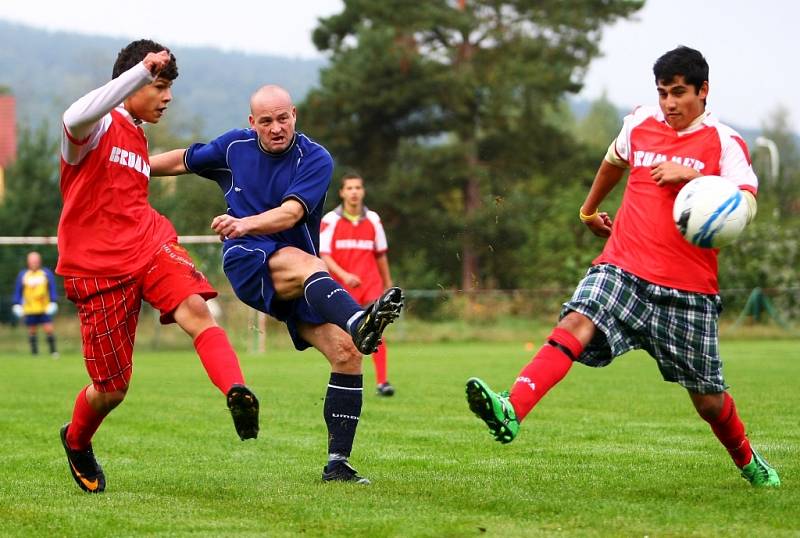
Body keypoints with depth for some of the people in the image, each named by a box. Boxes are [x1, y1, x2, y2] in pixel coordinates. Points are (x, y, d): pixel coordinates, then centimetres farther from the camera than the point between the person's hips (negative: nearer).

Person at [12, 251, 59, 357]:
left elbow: (52, 289, 5)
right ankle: (34, 352, 12)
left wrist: (53, 303, -2)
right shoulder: (23, 275, 4)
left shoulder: (47, 274, 2)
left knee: (49, 329, -7)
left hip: (44, 309, -1)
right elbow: (18, 291, 9)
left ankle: (53, 351, -1)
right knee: (32, 331, 5)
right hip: (29, 309, 1)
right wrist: (17, 305, 4)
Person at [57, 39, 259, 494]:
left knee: (197, 310, -28)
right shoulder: (98, 128, -6)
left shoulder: (138, 139, 19)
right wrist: (142, 69, -35)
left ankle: (238, 393, -50)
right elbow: (76, 118, -34)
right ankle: (77, 443, 33)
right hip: (97, 268, -6)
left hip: (150, 249, 6)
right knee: (112, 388, 1)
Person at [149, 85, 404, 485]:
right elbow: (183, 161, 27)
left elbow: (291, 213, -20)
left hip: (300, 285, 1)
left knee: (346, 351, -15)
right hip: (247, 262, -1)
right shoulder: (234, 146, 7)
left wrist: (246, 223, -38)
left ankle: (337, 463, -9)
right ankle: (359, 322, -68)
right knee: (307, 264, -36)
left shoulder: (316, 159, -4)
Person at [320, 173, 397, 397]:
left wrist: (388, 284, 18)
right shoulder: (330, 220, -2)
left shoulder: (373, 219, 6)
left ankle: (382, 382, -16)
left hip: (370, 284, 1)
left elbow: (381, 254, 15)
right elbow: (324, 255, -8)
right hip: (342, 286, -1)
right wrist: (344, 275, -22)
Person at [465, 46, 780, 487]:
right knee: (575, 323, -27)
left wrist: (691, 175, -28)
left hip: (688, 287, -2)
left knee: (708, 398, 7)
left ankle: (748, 462, 37)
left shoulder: (723, 143, -3)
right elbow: (614, 161, 32)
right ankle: (511, 412, -46)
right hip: (623, 268, 2)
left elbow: (746, 206, -18)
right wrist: (589, 209, 43)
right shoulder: (639, 124, 9)